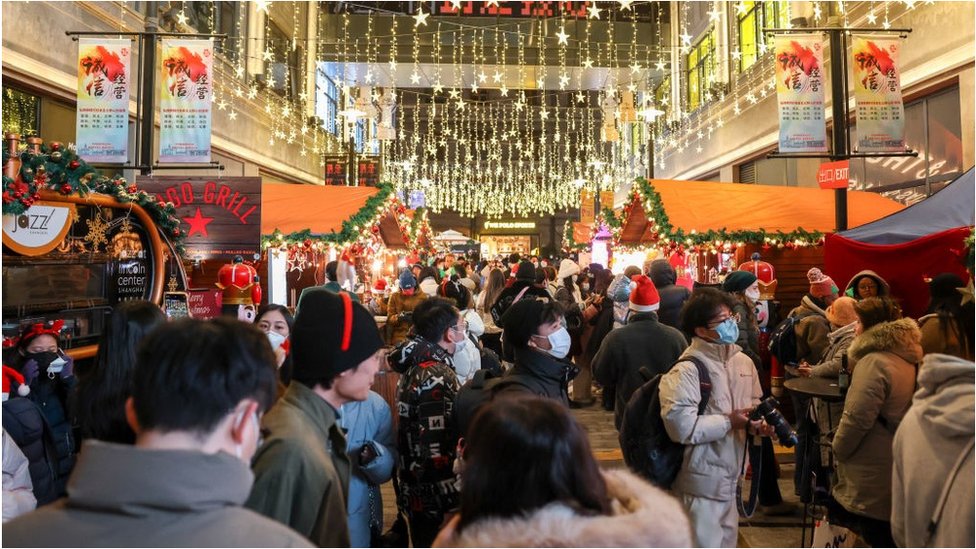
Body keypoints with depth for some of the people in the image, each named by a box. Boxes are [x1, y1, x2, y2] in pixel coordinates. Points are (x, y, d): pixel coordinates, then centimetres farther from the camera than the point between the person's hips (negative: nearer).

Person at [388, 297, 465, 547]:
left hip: (416, 492, 9)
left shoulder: (417, 366, 5)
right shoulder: (437, 378, -24)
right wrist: (455, 505, -20)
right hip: (437, 502, -9)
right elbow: (438, 454, -27)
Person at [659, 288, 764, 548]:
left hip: (733, 475, 8)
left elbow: (755, 402, 22)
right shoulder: (686, 370, -21)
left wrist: (758, 420, 0)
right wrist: (730, 422, -22)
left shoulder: (744, 362, 5)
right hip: (702, 479, -8)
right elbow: (681, 426, -29)